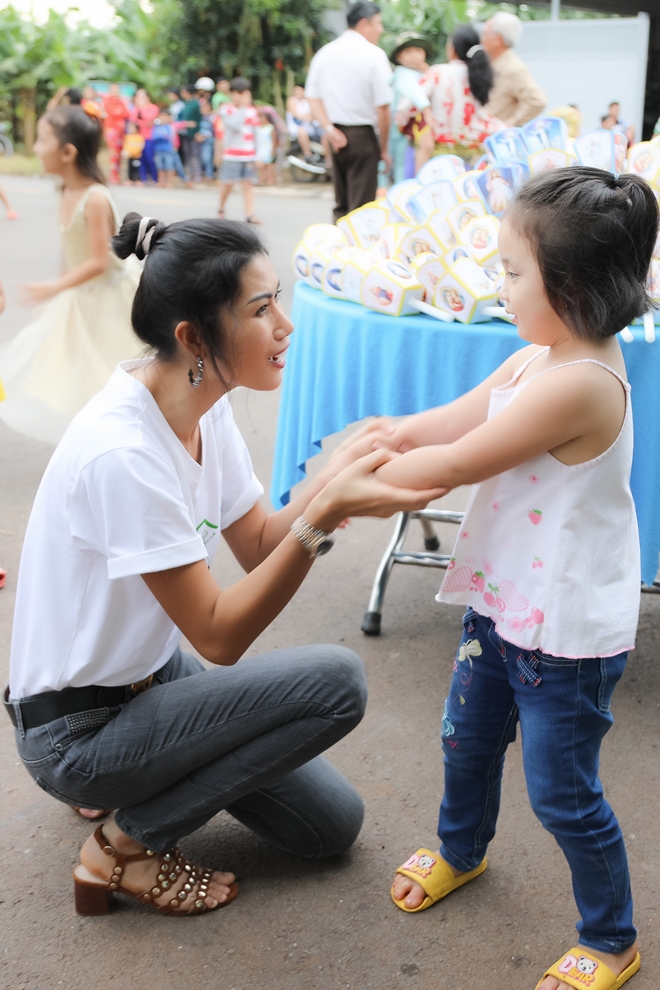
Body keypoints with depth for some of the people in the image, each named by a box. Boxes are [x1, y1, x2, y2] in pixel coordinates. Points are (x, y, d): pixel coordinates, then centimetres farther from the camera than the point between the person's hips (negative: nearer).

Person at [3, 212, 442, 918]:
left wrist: (335, 477, -19)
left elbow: (258, 546, -1)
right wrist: (325, 514, -36)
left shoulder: (205, 408, -5)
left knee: (332, 824, 10)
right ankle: (127, 845, -6)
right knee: (335, 680, -21)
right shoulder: (121, 452, -32)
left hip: (149, 673, 8)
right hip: (76, 729, -8)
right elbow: (220, 636, -28)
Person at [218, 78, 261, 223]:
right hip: (232, 154, -4)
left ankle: (250, 214, -3)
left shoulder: (252, 110, 10)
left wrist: (256, 153, 10)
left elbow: (255, 131, 13)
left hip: (249, 154, 4)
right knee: (228, 183, -3)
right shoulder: (226, 109, -4)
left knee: (248, 183, 0)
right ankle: (221, 209, 18)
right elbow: (235, 125, -21)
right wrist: (243, 107, -17)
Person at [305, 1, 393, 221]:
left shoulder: (324, 53, 9)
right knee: (361, 206, -3)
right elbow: (383, 107, -12)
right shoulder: (373, 54, -9)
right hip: (363, 136, -6)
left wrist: (329, 129, -2)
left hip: (336, 136, 6)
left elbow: (313, 97, 6)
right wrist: (384, 147, -4)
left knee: (341, 205, 14)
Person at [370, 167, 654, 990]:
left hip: (568, 629, -9)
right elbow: (450, 422, 5)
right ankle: (460, 850, 55)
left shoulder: (579, 383, -30)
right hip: (505, 601, 9)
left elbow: (458, 462, -24)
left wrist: (360, 479, -13)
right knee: (467, 736, 26)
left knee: (562, 794, 7)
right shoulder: (537, 359, 0)